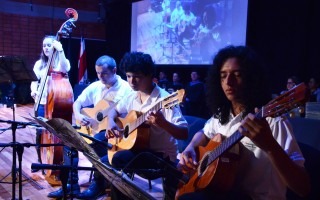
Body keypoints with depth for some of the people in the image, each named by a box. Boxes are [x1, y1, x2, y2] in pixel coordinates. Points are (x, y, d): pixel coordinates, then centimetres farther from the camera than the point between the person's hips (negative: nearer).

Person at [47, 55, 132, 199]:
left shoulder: (125, 89, -11)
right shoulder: (95, 86, 8)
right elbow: (77, 103, 13)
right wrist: (78, 116, -8)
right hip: (95, 128, 7)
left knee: (94, 142, -33)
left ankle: (99, 184, -11)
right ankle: (72, 184, -3)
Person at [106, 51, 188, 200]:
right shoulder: (132, 97, 4)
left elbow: (184, 134, -22)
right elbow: (115, 110, 21)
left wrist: (162, 123, -42)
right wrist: (111, 122, -2)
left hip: (161, 154, -7)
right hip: (137, 148, 7)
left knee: (118, 159, -29)